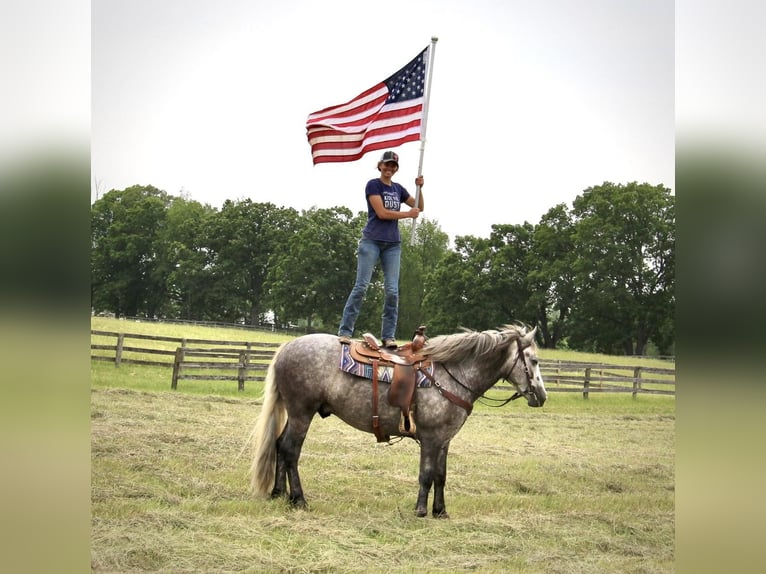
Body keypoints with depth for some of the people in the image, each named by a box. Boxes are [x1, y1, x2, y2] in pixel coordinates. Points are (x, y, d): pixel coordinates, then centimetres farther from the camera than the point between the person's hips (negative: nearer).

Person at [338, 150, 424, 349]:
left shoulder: (398, 189, 16)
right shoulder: (373, 185, -1)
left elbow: (419, 207, 22)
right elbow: (381, 213, -11)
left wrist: (419, 188, 5)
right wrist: (408, 214, -5)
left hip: (393, 244, 5)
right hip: (372, 241, -5)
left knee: (392, 291, -3)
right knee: (361, 286, -10)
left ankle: (388, 336, -1)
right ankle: (345, 331, -7)